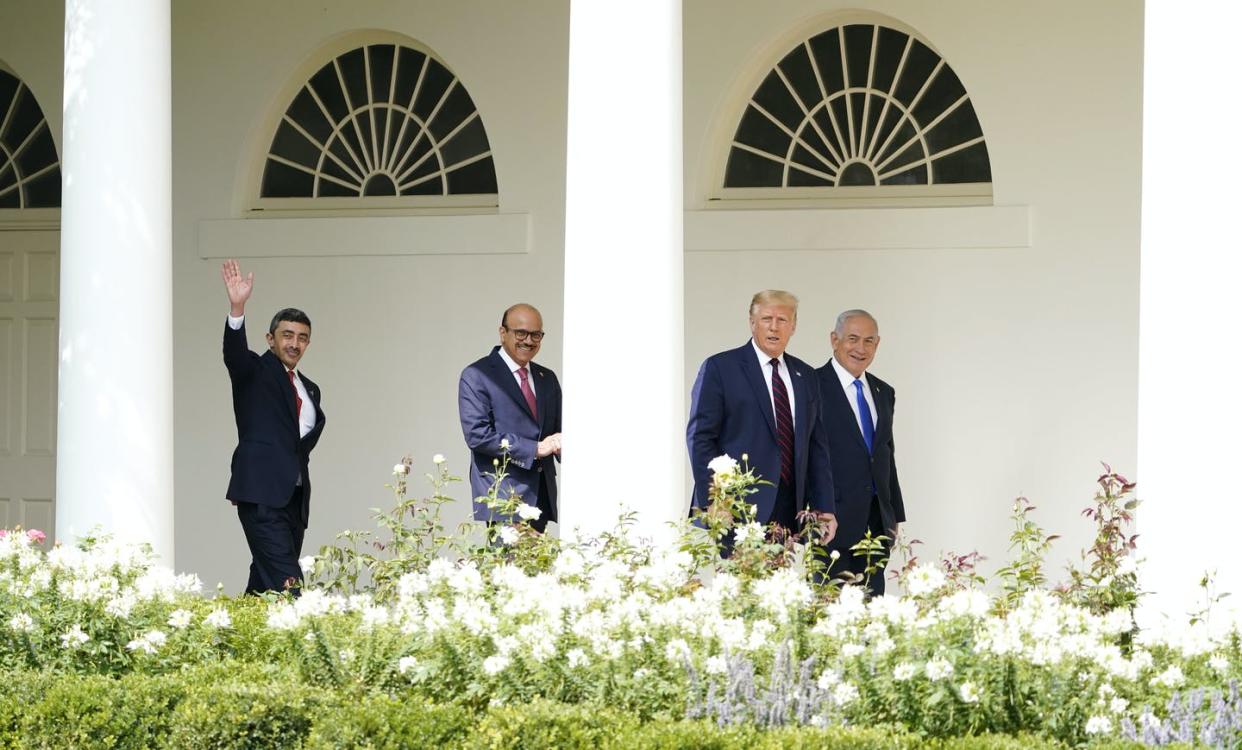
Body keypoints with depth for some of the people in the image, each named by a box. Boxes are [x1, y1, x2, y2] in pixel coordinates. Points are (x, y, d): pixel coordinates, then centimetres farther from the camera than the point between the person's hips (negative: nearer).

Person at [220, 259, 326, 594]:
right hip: (262, 493, -7)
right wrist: (237, 308, -34)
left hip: (295, 498, 7)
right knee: (286, 584, -17)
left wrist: (300, 448, 8)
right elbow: (234, 352, -18)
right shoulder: (254, 372, 3)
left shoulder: (310, 390, 22)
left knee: (265, 584, 7)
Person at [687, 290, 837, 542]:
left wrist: (825, 508, 10)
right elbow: (700, 438, -3)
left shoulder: (805, 376, 18)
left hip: (792, 513, 5)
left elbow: (817, 446, 19)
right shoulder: (719, 368, 2)